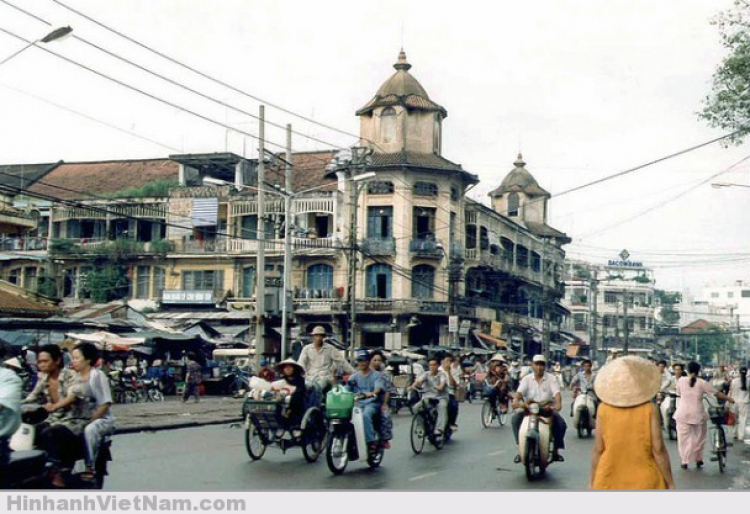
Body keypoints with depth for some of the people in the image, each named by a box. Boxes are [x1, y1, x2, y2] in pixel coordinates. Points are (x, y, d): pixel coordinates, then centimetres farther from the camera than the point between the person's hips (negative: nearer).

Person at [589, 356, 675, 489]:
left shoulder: (604, 409, -5)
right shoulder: (649, 410, -9)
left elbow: (598, 450, -2)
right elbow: (658, 450, -9)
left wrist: (592, 481, 8)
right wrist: (670, 483, 0)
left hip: (610, 483, 2)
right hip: (644, 483, -1)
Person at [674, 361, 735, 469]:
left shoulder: (681, 381, -3)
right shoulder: (702, 383, -6)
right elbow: (717, 393, 0)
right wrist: (729, 399, 13)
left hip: (683, 414, 0)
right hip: (698, 414, 0)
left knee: (684, 438, 6)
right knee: (699, 438, 17)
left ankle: (684, 461, 5)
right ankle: (698, 460, 25)